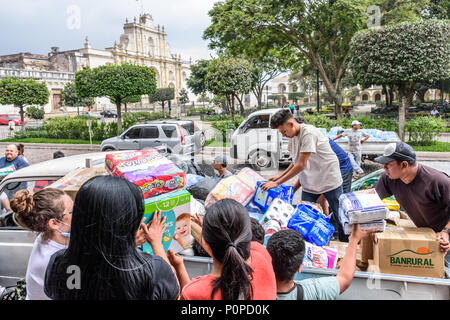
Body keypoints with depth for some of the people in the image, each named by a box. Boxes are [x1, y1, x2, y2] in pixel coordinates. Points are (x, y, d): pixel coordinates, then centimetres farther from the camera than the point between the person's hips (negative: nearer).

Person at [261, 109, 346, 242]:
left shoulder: (308, 133, -24)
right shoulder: (292, 136, 3)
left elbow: (301, 165, -27)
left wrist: (277, 183, -24)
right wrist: (279, 176, 0)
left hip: (329, 181, -7)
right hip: (309, 184, 7)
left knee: (338, 217, 6)